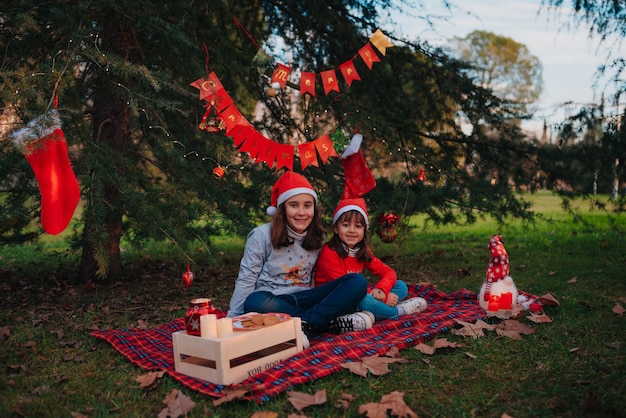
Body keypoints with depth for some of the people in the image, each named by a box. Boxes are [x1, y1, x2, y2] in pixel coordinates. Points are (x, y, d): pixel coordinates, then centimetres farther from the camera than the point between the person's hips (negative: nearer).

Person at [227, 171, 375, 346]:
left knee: (358, 282, -15)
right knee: (254, 303, -41)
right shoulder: (261, 235, -7)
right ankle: (331, 322, -30)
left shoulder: (318, 237, 6)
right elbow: (246, 279, -6)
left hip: (303, 298, 4)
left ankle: (305, 324, -30)